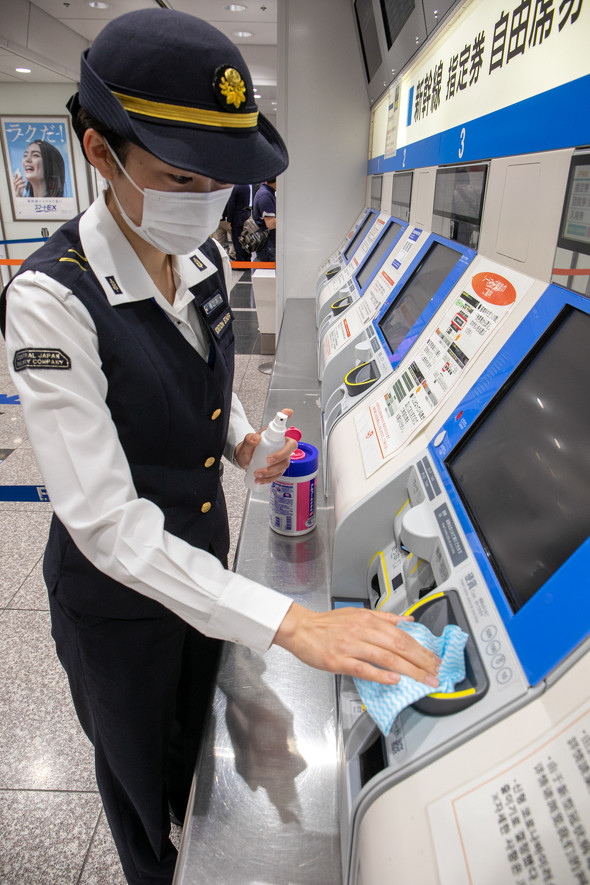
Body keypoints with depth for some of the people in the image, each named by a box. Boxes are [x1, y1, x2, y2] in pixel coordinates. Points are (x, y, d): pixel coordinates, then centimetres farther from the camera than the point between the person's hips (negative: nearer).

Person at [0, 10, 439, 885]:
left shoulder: (207, 258, -8)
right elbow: (107, 522, -33)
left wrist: (242, 440, -10)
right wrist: (286, 621, -37)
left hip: (204, 550, 6)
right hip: (117, 590, -6)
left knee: (197, 721, 33)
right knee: (136, 754, 25)